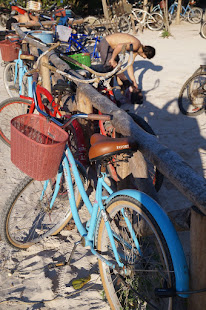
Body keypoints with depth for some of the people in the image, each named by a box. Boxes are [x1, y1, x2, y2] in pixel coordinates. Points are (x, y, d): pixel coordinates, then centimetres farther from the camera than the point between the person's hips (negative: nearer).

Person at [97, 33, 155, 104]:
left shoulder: (135, 50, 7)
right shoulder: (136, 45, -22)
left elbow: (130, 66, 10)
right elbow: (119, 46, -37)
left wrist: (134, 82, 11)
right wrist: (112, 59, -25)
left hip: (111, 47, 10)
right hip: (105, 45, -10)